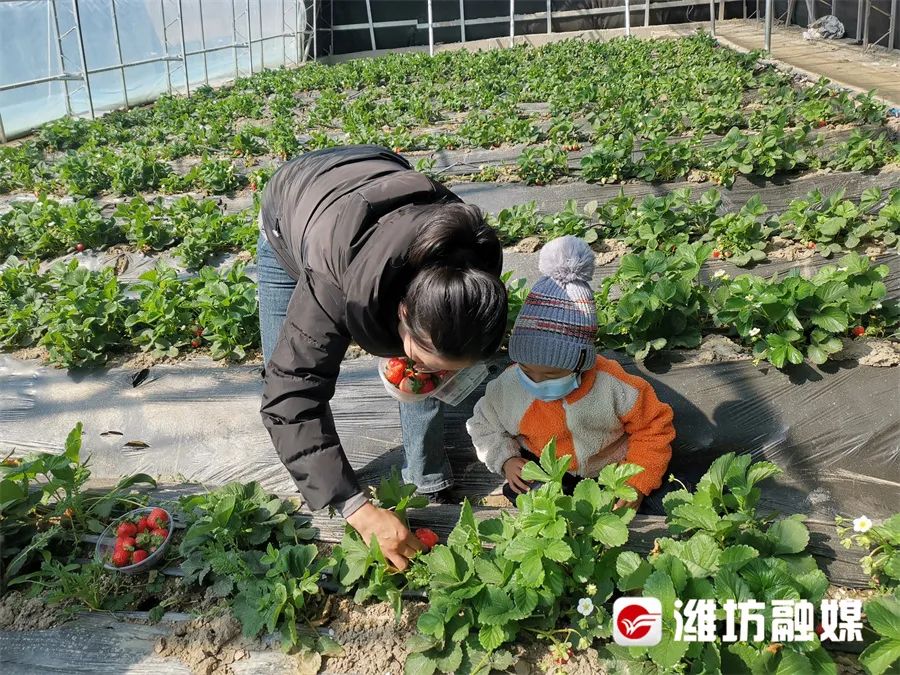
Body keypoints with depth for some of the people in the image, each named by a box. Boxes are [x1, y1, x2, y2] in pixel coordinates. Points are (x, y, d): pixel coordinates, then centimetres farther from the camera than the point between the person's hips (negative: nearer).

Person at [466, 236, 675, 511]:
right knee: (517, 493, -20)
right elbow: (484, 425, -1)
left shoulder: (613, 386, -28)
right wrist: (506, 459, -17)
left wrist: (637, 484, -16)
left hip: (610, 467, 0)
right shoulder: (508, 387, -23)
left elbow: (653, 428, -11)